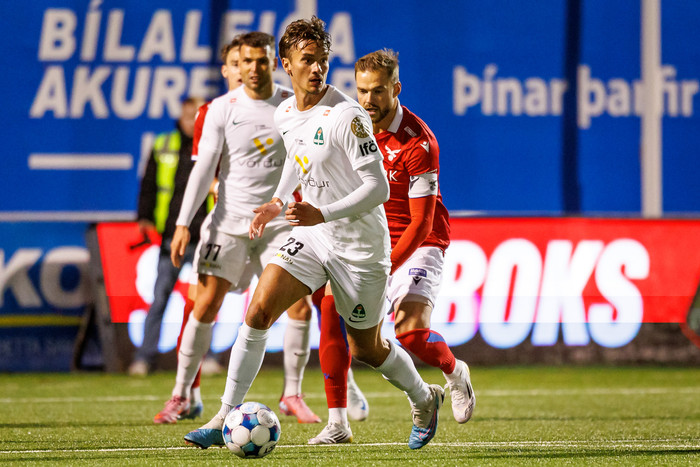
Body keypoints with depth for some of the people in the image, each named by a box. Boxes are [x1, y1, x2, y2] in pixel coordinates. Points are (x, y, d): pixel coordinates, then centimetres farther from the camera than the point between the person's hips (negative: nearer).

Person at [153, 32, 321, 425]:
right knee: (206, 305, -6)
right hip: (230, 221, -1)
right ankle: (181, 395, 4)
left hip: (279, 220, 1)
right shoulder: (222, 109, -2)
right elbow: (204, 168, -5)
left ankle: (292, 395, 4)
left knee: (301, 306, -10)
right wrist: (184, 223, -13)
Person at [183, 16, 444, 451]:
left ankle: (425, 399, 39)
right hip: (311, 236, 5)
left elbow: (378, 188, -23)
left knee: (367, 349, 9)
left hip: (359, 244, -5)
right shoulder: (285, 115, 2)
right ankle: (226, 419, -10)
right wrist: (277, 203, 11)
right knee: (259, 311, -14)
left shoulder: (347, 116, -21)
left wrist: (322, 214, -31)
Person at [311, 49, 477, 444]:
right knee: (331, 306, -15)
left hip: (418, 243, -5)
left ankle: (455, 372, 14)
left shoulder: (418, 143, -22)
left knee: (411, 330, -23)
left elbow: (421, 222, -23)